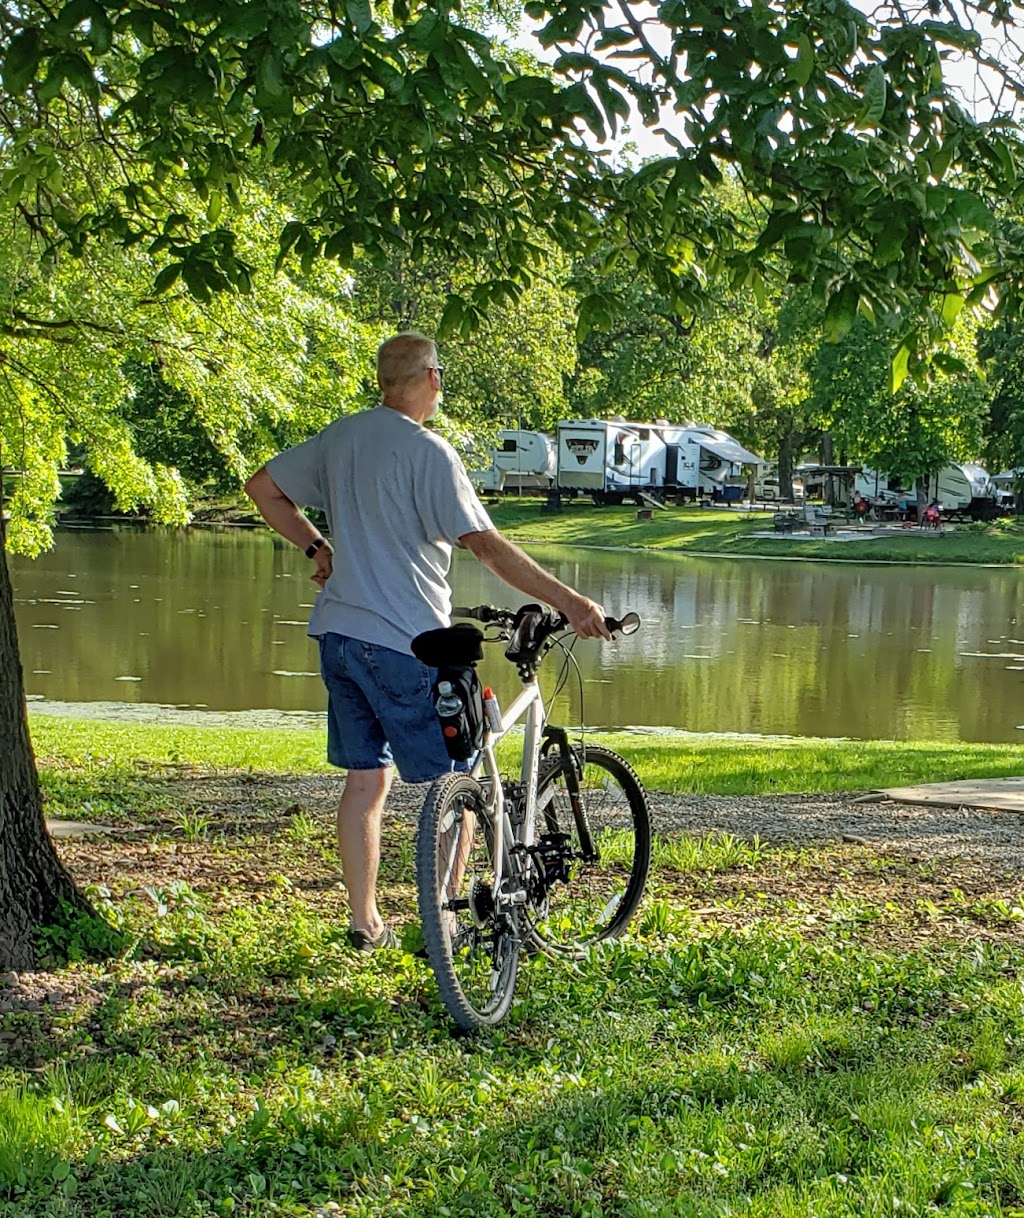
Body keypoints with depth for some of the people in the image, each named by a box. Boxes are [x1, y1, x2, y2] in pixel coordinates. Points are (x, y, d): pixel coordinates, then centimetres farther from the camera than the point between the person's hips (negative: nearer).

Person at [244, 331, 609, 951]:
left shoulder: (340, 436, 9)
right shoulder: (427, 451, -14)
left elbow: (263, 487, 19)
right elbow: (487, 545, -20)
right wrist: (570, 601, -19)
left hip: (339, 634, 7)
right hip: (405, 642, -7)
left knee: (366, 778, 13)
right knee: (454, 781, 4)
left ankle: (365, 922, 17)